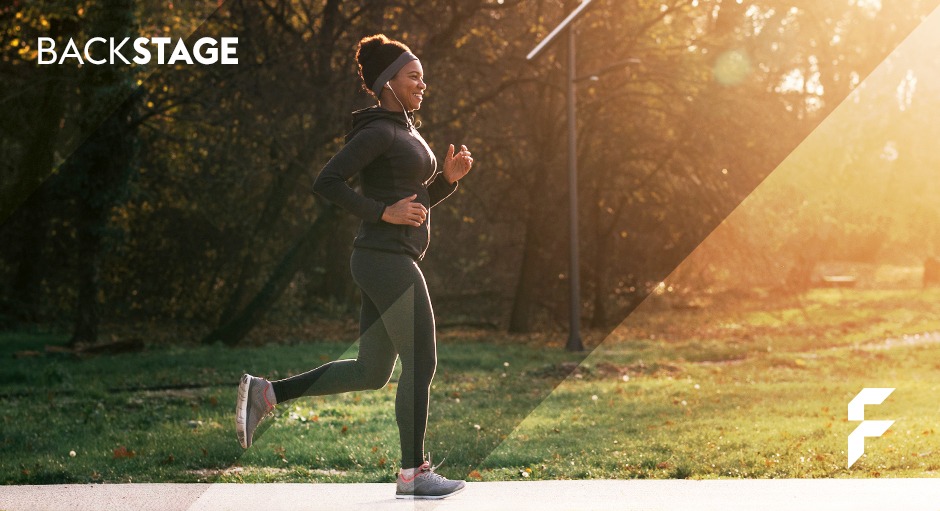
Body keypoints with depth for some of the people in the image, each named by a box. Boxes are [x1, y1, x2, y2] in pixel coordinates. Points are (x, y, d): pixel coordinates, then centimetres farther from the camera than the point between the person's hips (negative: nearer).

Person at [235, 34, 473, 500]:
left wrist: (449, 176, 7)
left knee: (370, 373, 12)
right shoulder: (377, 131, -10)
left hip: (385, 265, 10)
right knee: (421, 364, -2)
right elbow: (326, 182, -16)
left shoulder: (402, 133, 20)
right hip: (387, 262, -10)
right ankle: (413, 474, 7)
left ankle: (264, 394, 12)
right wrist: (384, 213, -17)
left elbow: (418, 203, 24)